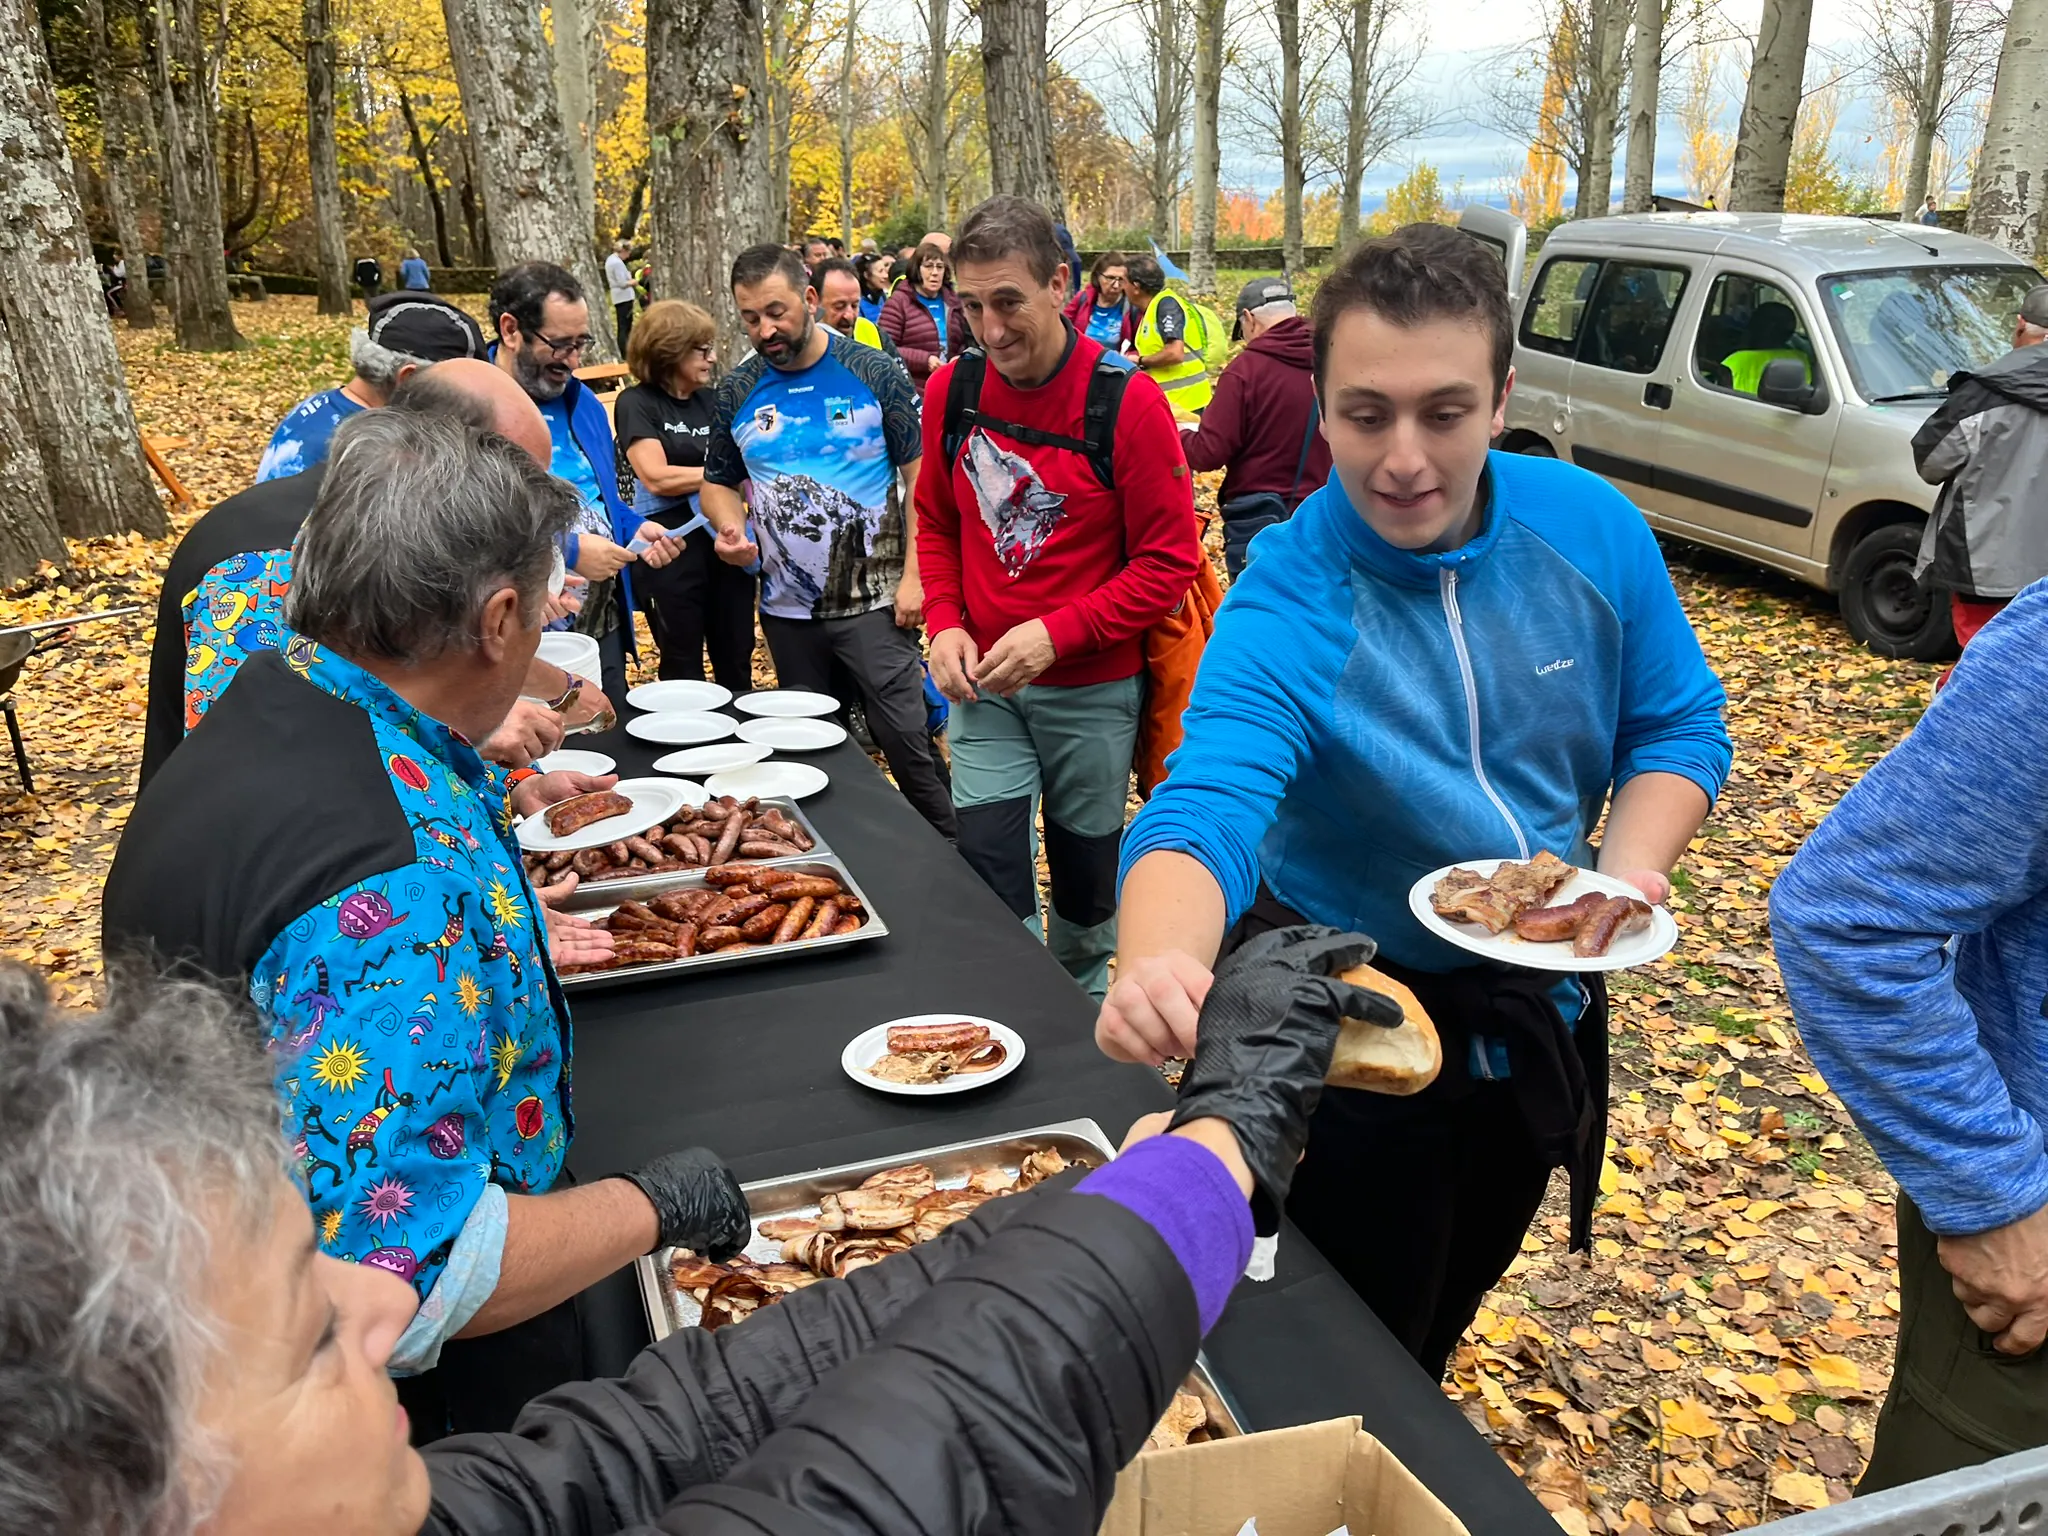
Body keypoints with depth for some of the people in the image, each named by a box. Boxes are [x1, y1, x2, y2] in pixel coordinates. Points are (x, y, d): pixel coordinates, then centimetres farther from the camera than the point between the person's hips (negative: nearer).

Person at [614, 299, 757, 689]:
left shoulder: (712, 400, 11)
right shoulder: (637, 403, -5)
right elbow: (656, 477, -16)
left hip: (726, 541, 5)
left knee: (737, 665, 10)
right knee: (684, 671, 7)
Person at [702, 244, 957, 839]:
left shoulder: (873, 375, -6)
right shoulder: (737, 393, 4)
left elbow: (920, 475, -5)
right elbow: (719, 483, 15)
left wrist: (914, 574, -12)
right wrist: (732, 529, -8)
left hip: (873, 601, -4)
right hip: (788, 608, 4)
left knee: (905, 737, -5)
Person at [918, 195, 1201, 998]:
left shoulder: (1128, 401, -15)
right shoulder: (952, 390, -3)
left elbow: (1169, 562, -13)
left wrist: (1054, 634, -22)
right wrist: (944, 622, -5)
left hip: (1092, 688, -2)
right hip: (982, 685, 3)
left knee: (1086, 872, 14)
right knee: (988, 874, -1)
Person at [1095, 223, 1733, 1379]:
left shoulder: (1590, 526, -13)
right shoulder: (1288, 608, -28)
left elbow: (1679, 723, -3)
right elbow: (1205, 809, -42)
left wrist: (1633, 865, -22)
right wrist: (1157, 963, -63)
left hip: (1543, 1007, 5)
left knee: (1443, 1318, 28)